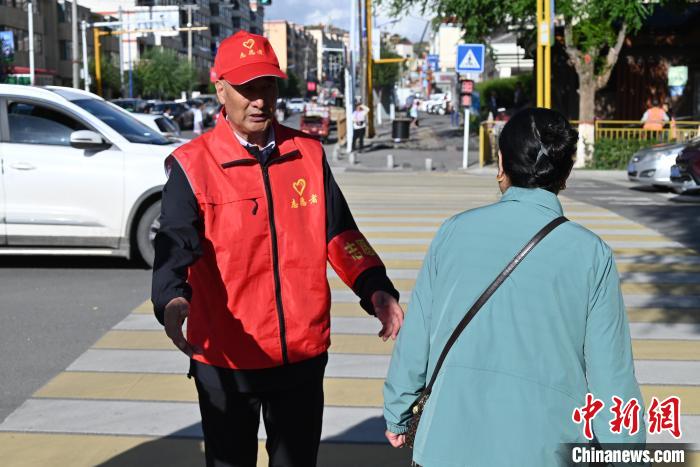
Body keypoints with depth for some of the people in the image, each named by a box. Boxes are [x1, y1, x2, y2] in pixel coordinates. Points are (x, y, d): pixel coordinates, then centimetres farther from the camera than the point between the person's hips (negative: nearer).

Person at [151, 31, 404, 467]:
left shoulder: (309, 154, 3)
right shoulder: (193, 164, -9)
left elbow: (340, 233, 3)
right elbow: (177, 245, -20)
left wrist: (375, 289, -13)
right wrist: (173, 300, -41)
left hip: (304, 353, 3)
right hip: (226, 358, -3)